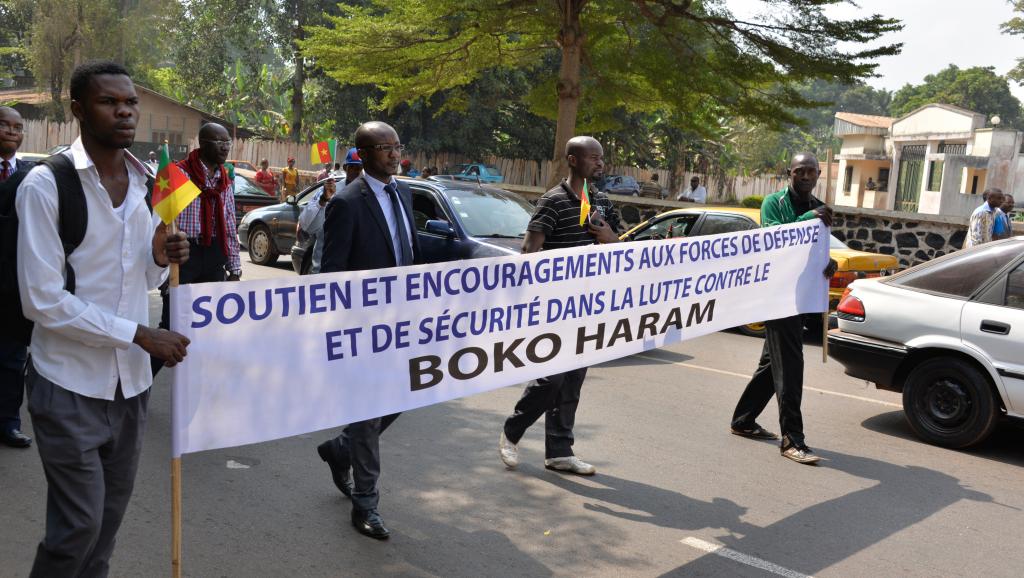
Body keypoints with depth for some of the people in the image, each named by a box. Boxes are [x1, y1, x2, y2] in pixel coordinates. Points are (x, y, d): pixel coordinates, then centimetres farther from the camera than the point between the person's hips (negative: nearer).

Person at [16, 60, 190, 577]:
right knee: (79, 524, -1)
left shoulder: (146, 184, 7)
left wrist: (161, 260, -7)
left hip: (131, 381, 6)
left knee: (110, 515, 15)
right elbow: (42, 301, -17)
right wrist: (139, 335, -18)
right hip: (70, 385, -6)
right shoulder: (46, 185, -13)